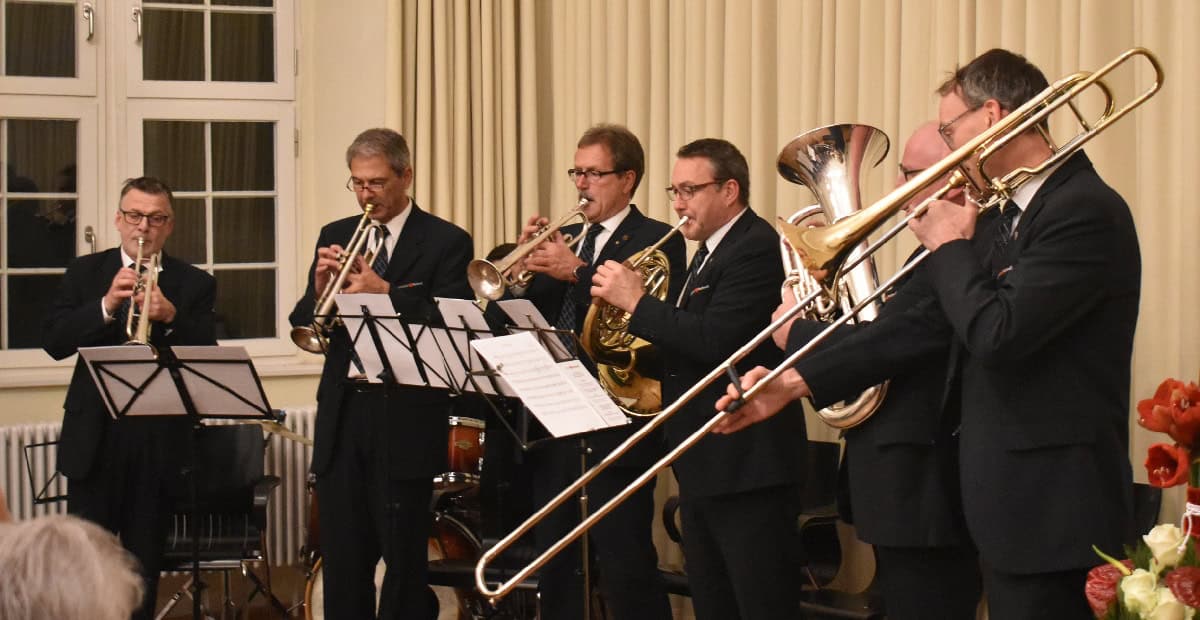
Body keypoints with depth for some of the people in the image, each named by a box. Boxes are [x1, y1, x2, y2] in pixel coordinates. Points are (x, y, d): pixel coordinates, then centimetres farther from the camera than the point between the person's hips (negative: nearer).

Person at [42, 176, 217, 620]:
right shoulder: (84, 273, 8)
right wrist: (106, 306, -19)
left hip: (160, 441, 0)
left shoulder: (194, 284, 6)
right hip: (95, 437, 0)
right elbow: (54, 342, -5)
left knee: (144, 563, 6)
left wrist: (170, 318, -22)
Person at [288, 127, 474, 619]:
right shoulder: (335, 236, 13)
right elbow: (304, 327, 9)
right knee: (342, 558, 7)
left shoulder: (446, 242, -2)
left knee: (404, 556, 2)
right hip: (342, 415, 4)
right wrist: (319, 289, -11)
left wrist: (386, 293, -22)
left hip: (405, 418, -4)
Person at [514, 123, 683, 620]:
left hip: (614, 427, -7)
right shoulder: (563, 239, 16)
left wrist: (578, 272, -24)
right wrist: (526, 264, -6)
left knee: (626, 570, -5)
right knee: (557, 573, 12)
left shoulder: (657, 241, -5)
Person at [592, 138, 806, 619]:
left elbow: (712, 340, -25)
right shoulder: (710, 251, 18)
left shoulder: (757, 248, -13)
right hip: (702, 465, 10)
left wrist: (636, 303, -17)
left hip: (746, 463, -10)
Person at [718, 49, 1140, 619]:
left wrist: (949, 246, -9)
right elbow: (926, 322, 13)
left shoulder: (1085, 211, -16)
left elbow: (996, 334, -26)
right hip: (1005, 495, 9)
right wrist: (799, 382, 9)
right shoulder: (1001, 214, 12)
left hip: (1051, 505, -9)